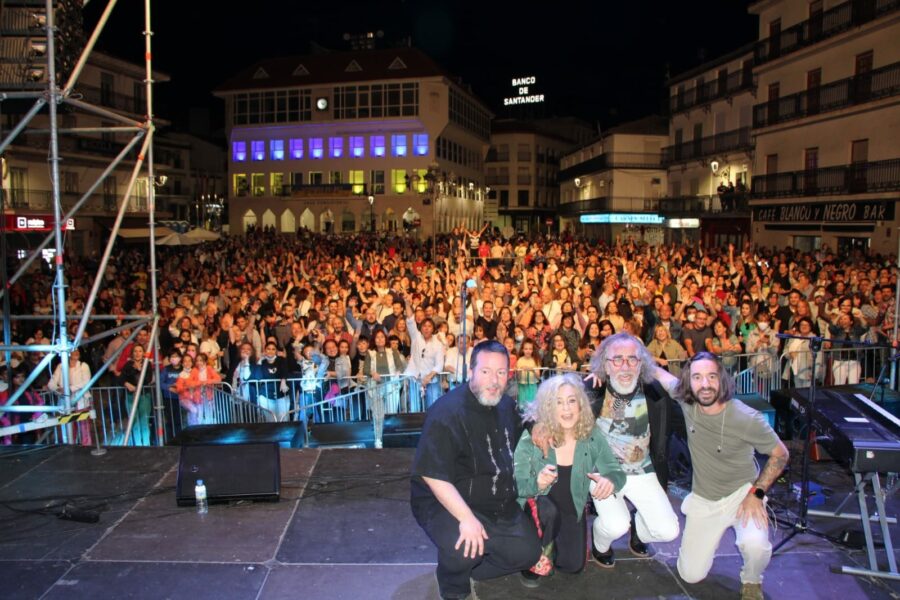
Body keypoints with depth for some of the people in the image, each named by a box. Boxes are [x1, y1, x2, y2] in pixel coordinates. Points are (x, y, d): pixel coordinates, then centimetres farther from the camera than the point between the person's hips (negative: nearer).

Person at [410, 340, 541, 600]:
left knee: (528, 553, -5)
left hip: (498, 503, 7)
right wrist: (466, 518, -33)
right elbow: (433, 475, -28)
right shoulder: (447, 412, -24)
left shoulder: (507, 406, 2)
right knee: (464, 548, -33)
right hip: (445, 501, -7)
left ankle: (467, 568, 19)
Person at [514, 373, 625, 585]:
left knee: (573, 566, 1)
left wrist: (610, 480, -39)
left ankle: (552, 543, 36)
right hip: (536, 507, -3)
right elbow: (515, 485, -20)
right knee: (547, 510, -36)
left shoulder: (592, 436, -14)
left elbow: (617, 471, -13)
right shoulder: (532, 437, -23)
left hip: (572, 509, 3)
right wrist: (537, 484, -44)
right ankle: (537, 556, -4)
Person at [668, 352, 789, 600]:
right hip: (702, 498, 3)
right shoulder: (686, 401, -17)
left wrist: (756, 493, -17)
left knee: (755, 544, -33)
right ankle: (712, 533, 31)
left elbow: (780, 454, -9)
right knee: (691, 575, 0)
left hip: (741, 492, -2)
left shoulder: (747, 418, -24)